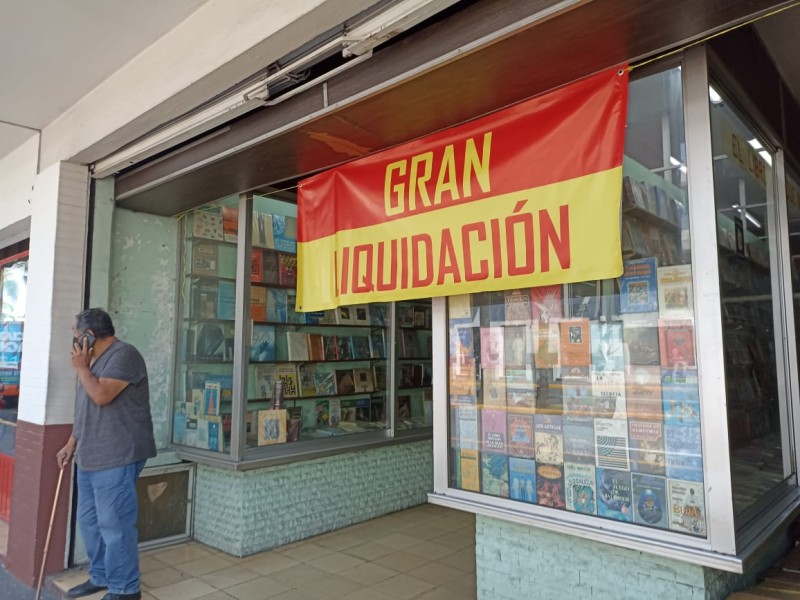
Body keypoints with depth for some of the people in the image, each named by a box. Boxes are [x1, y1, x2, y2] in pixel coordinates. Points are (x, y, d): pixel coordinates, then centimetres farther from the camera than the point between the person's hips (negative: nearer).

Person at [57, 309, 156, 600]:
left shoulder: (124, 355, -15)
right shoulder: (95, 360, 17)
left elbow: (101, 395, -25)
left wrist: (81, 367, -10)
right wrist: (72, 444, 18)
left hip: (116, 458, -10)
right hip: (91, 457, 10)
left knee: (114, 525, -4)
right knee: (89, 521, 17)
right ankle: (100, 576, 33)